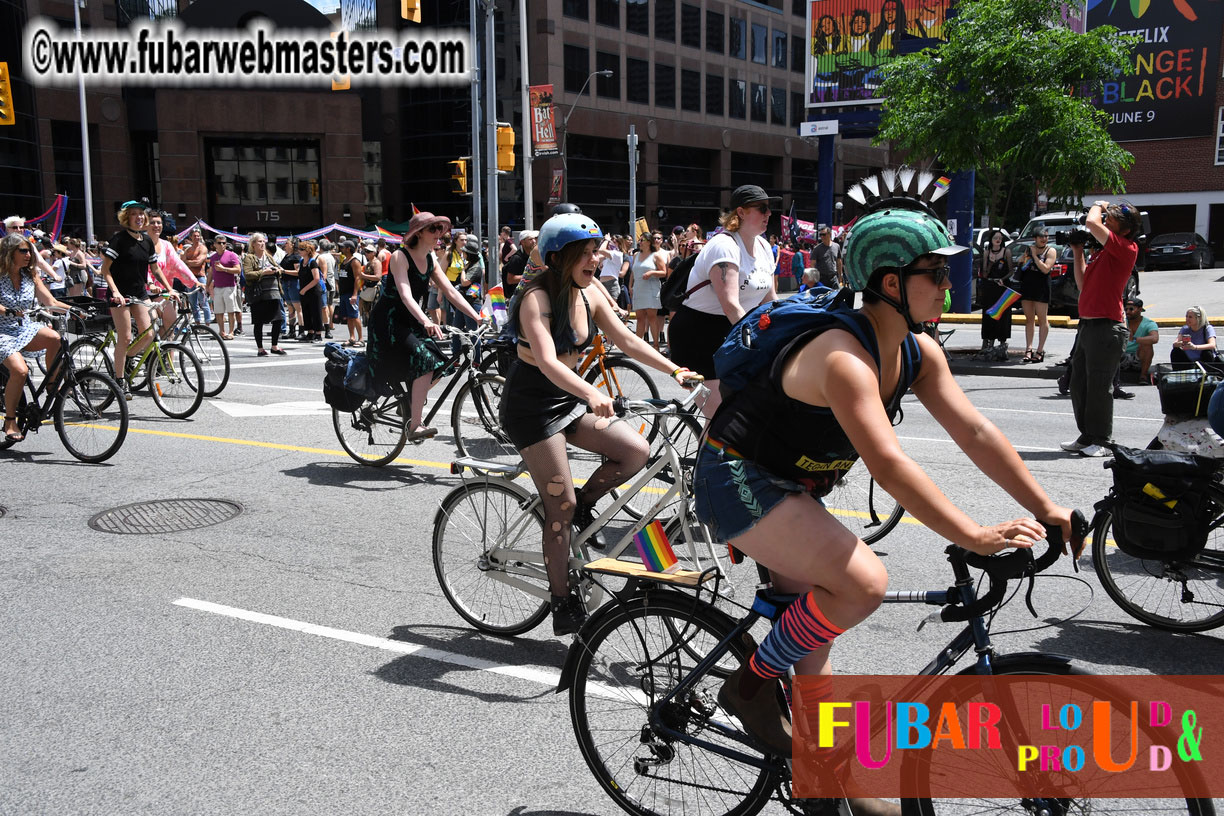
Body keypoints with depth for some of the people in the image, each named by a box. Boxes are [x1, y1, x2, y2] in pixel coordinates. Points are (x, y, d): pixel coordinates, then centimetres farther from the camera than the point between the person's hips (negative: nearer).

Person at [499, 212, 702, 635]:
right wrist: (591, 393, -50)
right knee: (560, 506, -6)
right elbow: (547, 362, -35)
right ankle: (563, 604, 8)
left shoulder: (589, 297, 1)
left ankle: (584, 503, 15)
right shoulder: (537, 298, -21)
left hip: (567, 397, 7)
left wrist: (676, 371, -4)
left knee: (636, 451, -10)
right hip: (530, 405, -7)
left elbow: (628, 340, 5)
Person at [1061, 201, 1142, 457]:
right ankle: (1087, 437, 21)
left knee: (1098, 387, -4)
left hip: (1106, 328, -9)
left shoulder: (1126, 249, -9)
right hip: (1087, 325, 9)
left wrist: (1098, 205, 0)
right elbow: (1083, 284, 21)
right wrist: (1078, 253, 17)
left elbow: (1092, 223, -21)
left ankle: (1102, 441, 5)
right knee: (1079, 385, 12)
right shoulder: (1104, 252, 19)